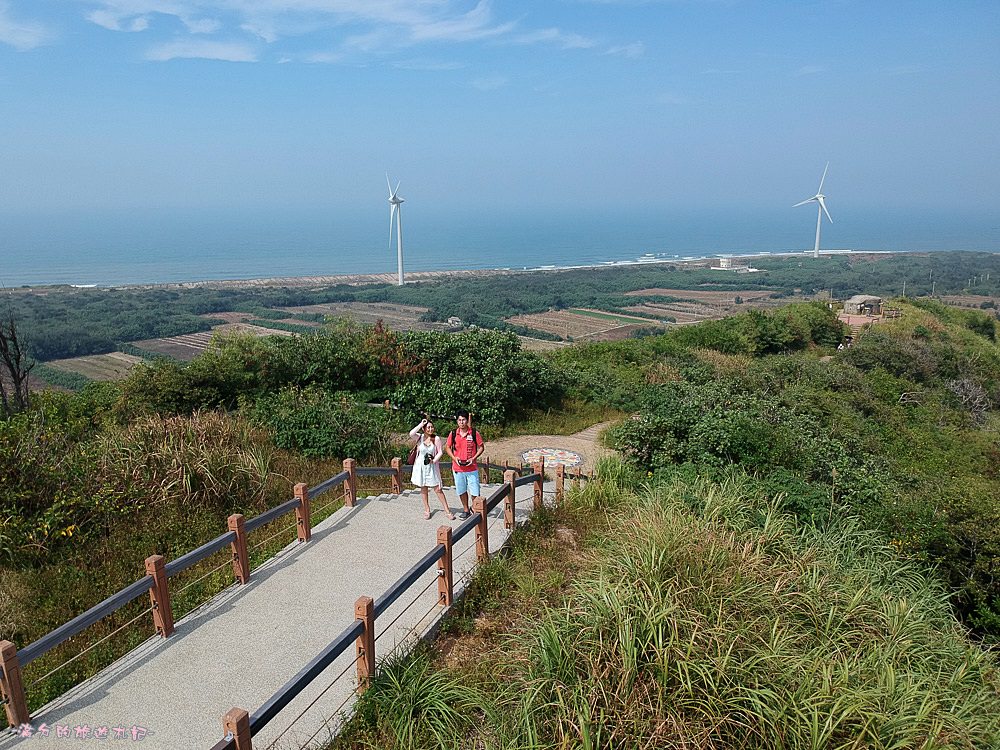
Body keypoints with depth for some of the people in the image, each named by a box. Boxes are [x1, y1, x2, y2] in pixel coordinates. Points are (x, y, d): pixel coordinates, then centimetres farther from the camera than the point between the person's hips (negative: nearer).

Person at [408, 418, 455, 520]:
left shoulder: (436, 439, -5)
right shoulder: (420, 437, -3)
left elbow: (440, 452, -3)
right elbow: (411, 434, -24)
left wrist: (434, 460, -20)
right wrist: (421, 424, -18)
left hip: (433, 467, -1)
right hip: (421, 466, 2)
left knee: (438, 489, -2)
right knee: (423, 489, 11)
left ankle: (447, 510, 6)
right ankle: (427, 509, 26)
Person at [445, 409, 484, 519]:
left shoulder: (474, 433, -7)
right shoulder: (453, 433, -1)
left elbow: (481, 447, 1)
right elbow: (447, 447, 9)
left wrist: (473, 458, -12)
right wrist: (454, 458, -7)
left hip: (472, 468, -2)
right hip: (457, 468, 2)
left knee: (475, 491, 0)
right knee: (462, 491, 14)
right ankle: (466, 510, 30)